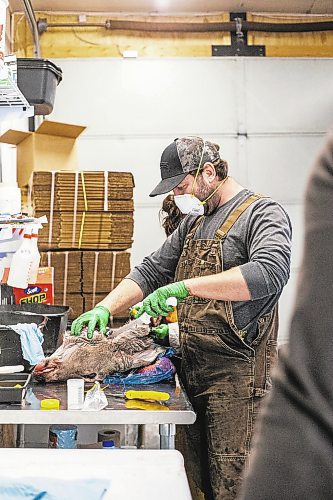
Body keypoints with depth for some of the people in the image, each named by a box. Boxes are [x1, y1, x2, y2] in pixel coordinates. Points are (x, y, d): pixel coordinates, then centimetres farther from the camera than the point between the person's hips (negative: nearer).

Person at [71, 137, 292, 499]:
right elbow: (152, 270, 19)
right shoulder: (194, 222, 18)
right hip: (193, 373, 8)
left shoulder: (262, 213, -8)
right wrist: (105, 308, 3)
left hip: (237, 374, -8)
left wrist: (185, 286, -29)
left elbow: (270, 273, -27)